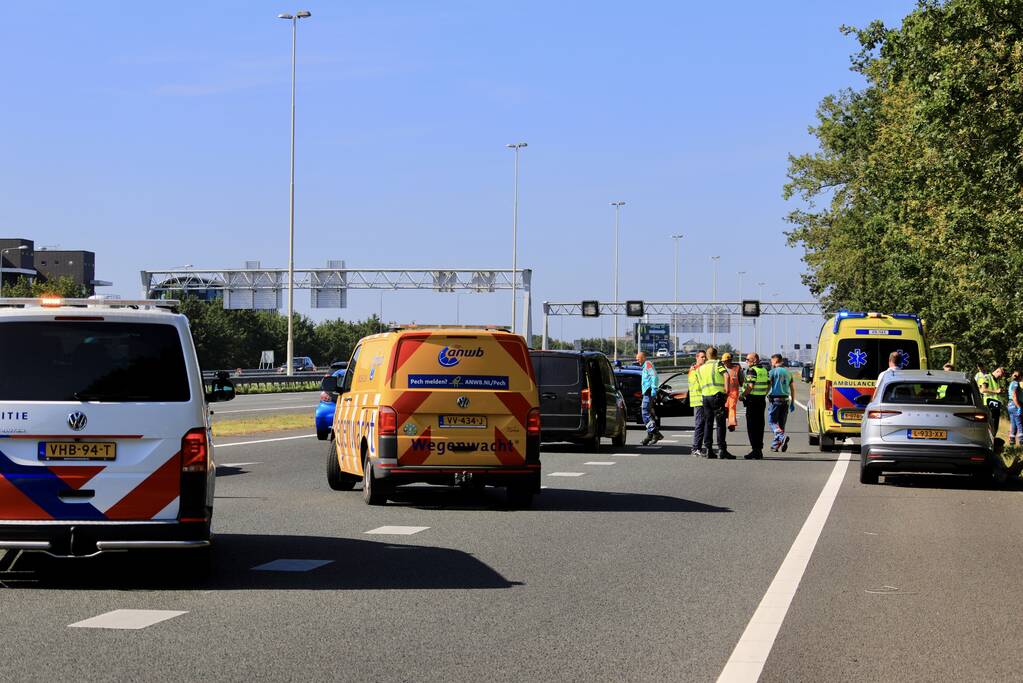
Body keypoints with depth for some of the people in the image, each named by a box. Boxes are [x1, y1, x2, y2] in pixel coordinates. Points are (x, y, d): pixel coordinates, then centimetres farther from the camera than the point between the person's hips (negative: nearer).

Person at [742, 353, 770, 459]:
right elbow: (769, 385, 17)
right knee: (760, 425, 12)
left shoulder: (752, 370, -13)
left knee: (752, 426, -4)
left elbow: (750, 386, -21)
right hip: (762, 400, 8)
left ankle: (755, 450, -8)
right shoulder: (764, 370, 13)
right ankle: (759, 449, 15)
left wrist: (743, 395, -11)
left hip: (752, 400, -8)